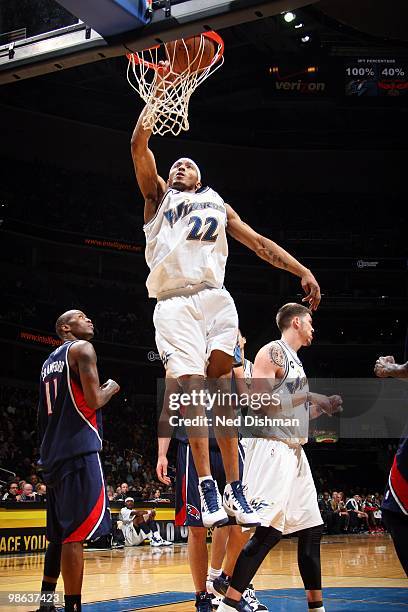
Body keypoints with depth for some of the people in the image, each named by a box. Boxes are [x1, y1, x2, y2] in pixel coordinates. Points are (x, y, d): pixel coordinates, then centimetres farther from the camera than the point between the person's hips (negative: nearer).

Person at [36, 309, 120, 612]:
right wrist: (111, 388, 4)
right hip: (79, 451, -9)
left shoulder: (49, 361, 22)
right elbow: (94, 400, -15)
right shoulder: (82, 348, -4)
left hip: (53, 454, 9)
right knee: (76, 534, -9)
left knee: (59, 534, 17)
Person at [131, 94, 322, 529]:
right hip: (173, 304, -1)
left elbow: (259, 243, 22)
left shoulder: (218, 205, 29)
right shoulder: (158, 195, 24)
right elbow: (139, 147, 10)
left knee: (221, 387, -12)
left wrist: (303, 271, 10)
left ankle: (234, 489, -12)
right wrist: (158, 94, 9)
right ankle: (207, 488, -15)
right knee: (192, 390, -14)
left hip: (214, 297, 1)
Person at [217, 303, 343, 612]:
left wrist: (324, 407, 14)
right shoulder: (272, 352, -6)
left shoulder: (295, 361, 22)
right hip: (272, 449, -10)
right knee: (268, 531, -16)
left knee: (311, 529, 11)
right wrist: (306, 397, -12)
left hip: (295, 451, 10)